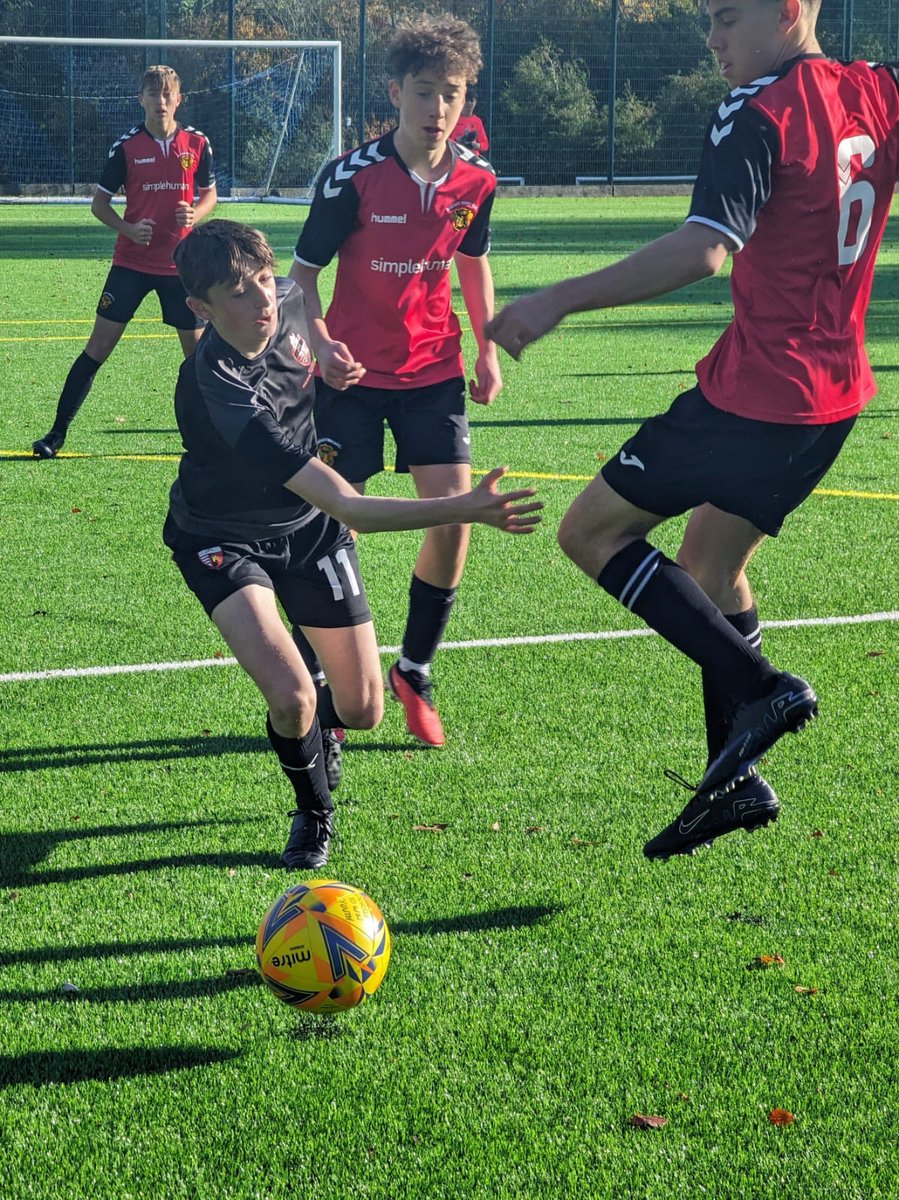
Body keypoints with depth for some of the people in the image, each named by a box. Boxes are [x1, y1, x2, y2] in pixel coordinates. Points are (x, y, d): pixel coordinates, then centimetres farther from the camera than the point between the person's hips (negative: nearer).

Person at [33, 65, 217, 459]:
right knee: (100, 344, -4)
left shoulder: (197, 143, 0)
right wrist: (128, 229, -17)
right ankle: (57, 432, 1)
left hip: (180, 263, 1)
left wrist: (195, 213, -11)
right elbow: (99, 202, 1)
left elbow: (209, 193, 12)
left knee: (197, 348, 6)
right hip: (131, 262, -1)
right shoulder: (126, 146, -5)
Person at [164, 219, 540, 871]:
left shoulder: (288, 304, -18)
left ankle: (311, 724, 43)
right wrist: (464, 510, -47)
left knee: (362, 711, 4)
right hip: (225, 541, -6)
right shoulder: (220, 395, -39)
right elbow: (345, 506, -42)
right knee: (292, 697, -26)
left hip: (306, 525, 6)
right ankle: (314, 812, 7)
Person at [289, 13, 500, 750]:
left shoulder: (476, 180, -4)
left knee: (454, 517, -7)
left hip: (434, 370, 3)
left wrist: (488, 350, 11)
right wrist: (319, 341, -26)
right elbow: (304, 268, -9)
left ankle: (416, 672, 11)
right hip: (355, 373, -3)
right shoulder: (352, 177, -16)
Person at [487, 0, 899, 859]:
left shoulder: (757, 114, -17)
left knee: (591, 532, 2)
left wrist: (560, 301, -29)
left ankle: (758, 688, -6)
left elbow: (704, 250, -30)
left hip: (755, 391, -9)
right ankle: (736, 779, 18)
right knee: (712, 561, 21)